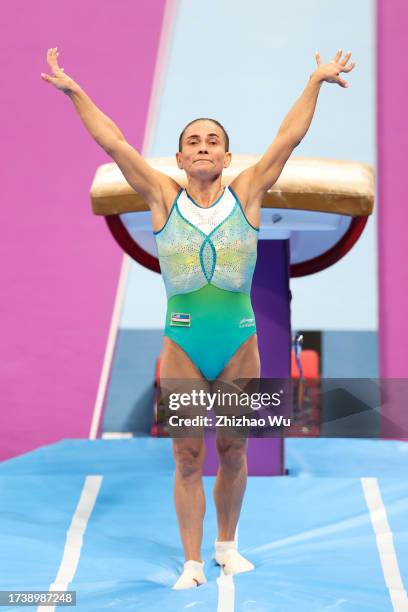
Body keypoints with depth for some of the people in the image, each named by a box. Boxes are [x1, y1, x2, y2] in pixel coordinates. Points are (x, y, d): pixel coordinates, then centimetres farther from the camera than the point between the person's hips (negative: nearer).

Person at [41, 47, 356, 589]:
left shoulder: (247, 194, 1)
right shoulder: (163, 198, 0)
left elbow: (289, 137, 3)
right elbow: (113, 143, -1)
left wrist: (316, 82, 5)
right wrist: (75, 92, -2)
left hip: (241, 344, 1)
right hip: (181, 345, -1)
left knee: (233, 451, 12)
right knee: (187, 457, 5)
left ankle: (227, 545, 32)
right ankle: (192, 562, 18)